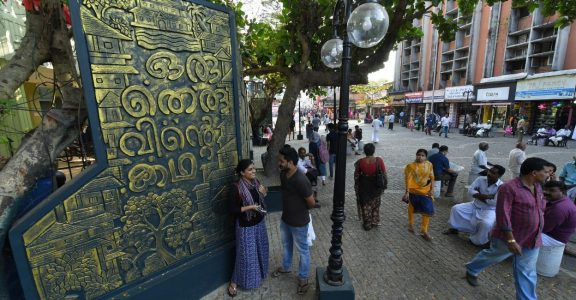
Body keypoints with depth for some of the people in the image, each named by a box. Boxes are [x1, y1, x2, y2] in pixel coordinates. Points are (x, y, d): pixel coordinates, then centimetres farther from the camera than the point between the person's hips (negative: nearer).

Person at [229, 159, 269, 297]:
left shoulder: (256, 182, -3)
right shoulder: (238, 188, -23)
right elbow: (232, 209, -18)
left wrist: (263, 193, -10)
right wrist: (250, 207, -26)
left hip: (259, 222, 7)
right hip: (245, 226, -7)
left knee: (259, 249, 23)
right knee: (245, 254, 7)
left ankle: (259, 273, 49)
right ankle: (234, 281, 31)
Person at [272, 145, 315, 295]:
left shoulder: (300, 180, -32)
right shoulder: (283, 174, -7)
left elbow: (311, 202, -22)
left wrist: (301, 210, -4)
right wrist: (291, 206, 11)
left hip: (298, 222, -8)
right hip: (285, 218, 8)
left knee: (303, 250, 16)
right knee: (286, 244, 28)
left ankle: (303, 278, 37)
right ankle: (286, 267, 53)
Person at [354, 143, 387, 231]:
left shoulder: (360, 162, -16)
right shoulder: (379, 160, -15)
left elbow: (356, 176, -6)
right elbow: (384, 173, -7)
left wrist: (356, 187, 9)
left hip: (364, 187, -1)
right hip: (376, 186, 1)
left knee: (365, 205, 15)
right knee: (375, 204, 24)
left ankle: (367, 224, 27)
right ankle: (375, 222, 36)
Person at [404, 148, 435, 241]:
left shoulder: (429, 165, -4)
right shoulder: (411, 166, -15)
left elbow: (431, 177, 4)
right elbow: (408, 179, -14)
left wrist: (432, 189, -3)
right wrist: (407, 192, -16)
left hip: (425, 191, 3)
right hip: (413, 191, -3)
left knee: (428, 210, 2)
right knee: (412, 207, 16)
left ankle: (424, 231, 17)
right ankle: (411, 224, 40)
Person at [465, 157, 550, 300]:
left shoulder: (537, 187, 3)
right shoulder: (509, 188, -23)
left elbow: (539, 210, 16)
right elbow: (503, 215, -25)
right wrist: (510, 240, -25)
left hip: (532, 240, 6)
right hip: (509, 238, -6)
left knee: (527, 273, 15)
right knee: (493, 256, 16)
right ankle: (471, 270, 41)